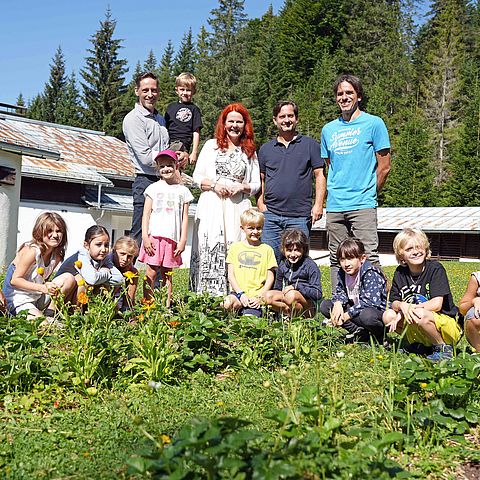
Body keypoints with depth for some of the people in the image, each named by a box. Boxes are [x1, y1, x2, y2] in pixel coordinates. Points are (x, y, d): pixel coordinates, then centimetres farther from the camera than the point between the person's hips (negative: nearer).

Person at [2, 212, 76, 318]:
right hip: (19, 300, -7)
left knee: (69, 278, -7)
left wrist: (52, 288, -15)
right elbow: (15, 280, -19)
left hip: (38, 298, 7)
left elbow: (45, 279, 9)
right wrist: (43, 288, -29)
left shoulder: (57, 255, 2)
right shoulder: (31, 251, -19)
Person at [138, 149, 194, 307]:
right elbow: (146, 214, 5)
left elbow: (185, 218, 9)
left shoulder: (183, 191, 11)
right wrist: (145, 237, -5)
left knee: (167, 275, 6)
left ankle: (167, 306, 10)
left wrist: (182, 240, 1)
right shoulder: (153, 188, 8)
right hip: (154, 236, -1)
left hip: (173, 239, 1)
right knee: (151, 273, -4)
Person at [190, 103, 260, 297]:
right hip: (211, 205, -1)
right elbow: (197, 175, 10)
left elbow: (256, 184, 14)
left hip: (238, 207, 1)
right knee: (209, 248, -8)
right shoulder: (211, 145, 13)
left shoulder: (249, 151, 16)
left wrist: (242, 187, -5)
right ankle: (207, 295, -6)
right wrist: (214, 184, -7)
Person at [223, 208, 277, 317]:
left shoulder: (267, 249, 9)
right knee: (227, 304, -32)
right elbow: (231, 275, 6)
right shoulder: (235, 247, 11)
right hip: (238, 292, 2)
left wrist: (260, 297, -7)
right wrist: (241, 294, -7)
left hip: (256, 294, -2)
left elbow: (270, 277, 7)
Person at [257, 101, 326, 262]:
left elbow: (320, 174, 3)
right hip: (271, 215, 2)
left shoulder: (310, 145, 7)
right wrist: (260, 202, 1)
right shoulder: (265, 149, 14)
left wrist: (318, 204, -7)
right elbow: (260, 179, 16)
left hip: (300, 217, -2)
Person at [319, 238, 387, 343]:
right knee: (325, 306, -5)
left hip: (378, 311, -7)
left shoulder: (371, 274, -21)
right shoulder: (343, 273, 2)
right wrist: (338, 303, -17)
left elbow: (370, 301, -30)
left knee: (366, 316, -42)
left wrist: (347, 315, -28)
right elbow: (339, 292, 8)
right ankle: (359, 332, -11)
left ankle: (379, 336, -5)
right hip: (355, 309, 7)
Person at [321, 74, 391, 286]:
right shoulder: (329, 129, 15)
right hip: (334, 206, 5)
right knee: (336, 260, 9)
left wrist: (368, 193, 7)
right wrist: (336, 194, 14)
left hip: (363, 205, -5)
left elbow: (384, 167, 0)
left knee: (369, 258, -10)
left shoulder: (374, 123, 0)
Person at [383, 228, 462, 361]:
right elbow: (394, 302, 3)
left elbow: (437, 304, -20)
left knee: (419, 315, -35)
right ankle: (419, 344, 8)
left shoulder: (435, 269, -13)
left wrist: (411, 308, -22)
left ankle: (443, 348, -9)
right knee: (388, 316, -13)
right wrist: (402, 306, -20)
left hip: (448, 325, -6)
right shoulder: (400, 273, 2)